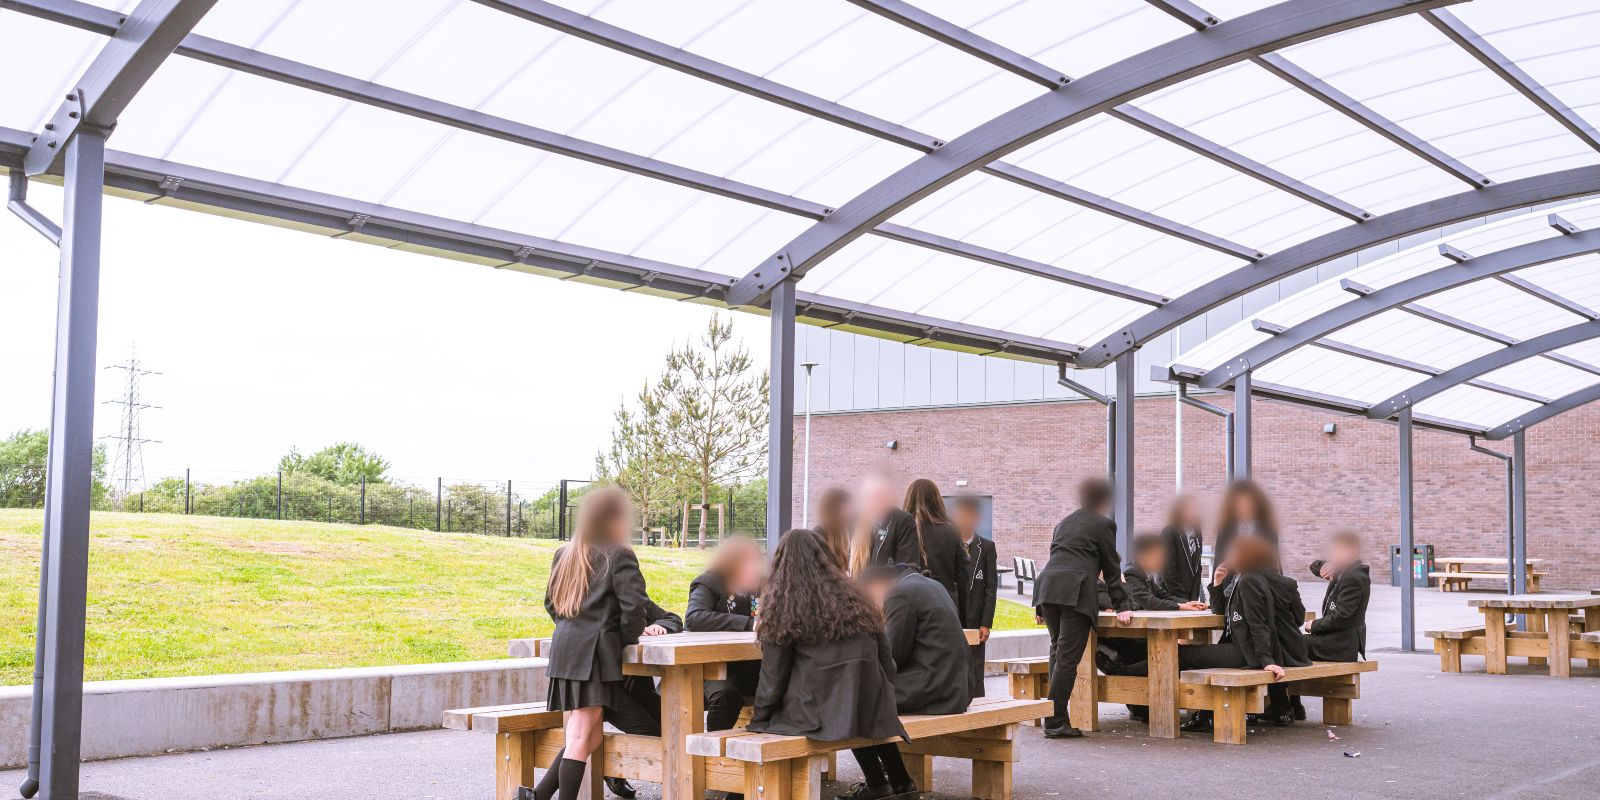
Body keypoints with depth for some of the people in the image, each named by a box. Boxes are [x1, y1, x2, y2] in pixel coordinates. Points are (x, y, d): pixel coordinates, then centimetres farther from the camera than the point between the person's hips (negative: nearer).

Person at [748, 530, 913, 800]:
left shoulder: (782, 605, -1)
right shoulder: (852, 595, 9)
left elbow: (773, 675, 0)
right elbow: (885, 659, 12)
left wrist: (759, 717, 11)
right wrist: (886, 701, 23)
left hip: (820, 713, -4)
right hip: (872, 709, 4)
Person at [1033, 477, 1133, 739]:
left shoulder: (1063, 523, 27)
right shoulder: (1104, 524, 9)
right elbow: (1111, 569, 8)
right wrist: (1121, 607, 12)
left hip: (1046, 586, 6)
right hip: (1075, 590, -6)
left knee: (1058, 652, 15)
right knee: (1068, 657, -6)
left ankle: (1056, 719, 13)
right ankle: (1054, 722, -9)